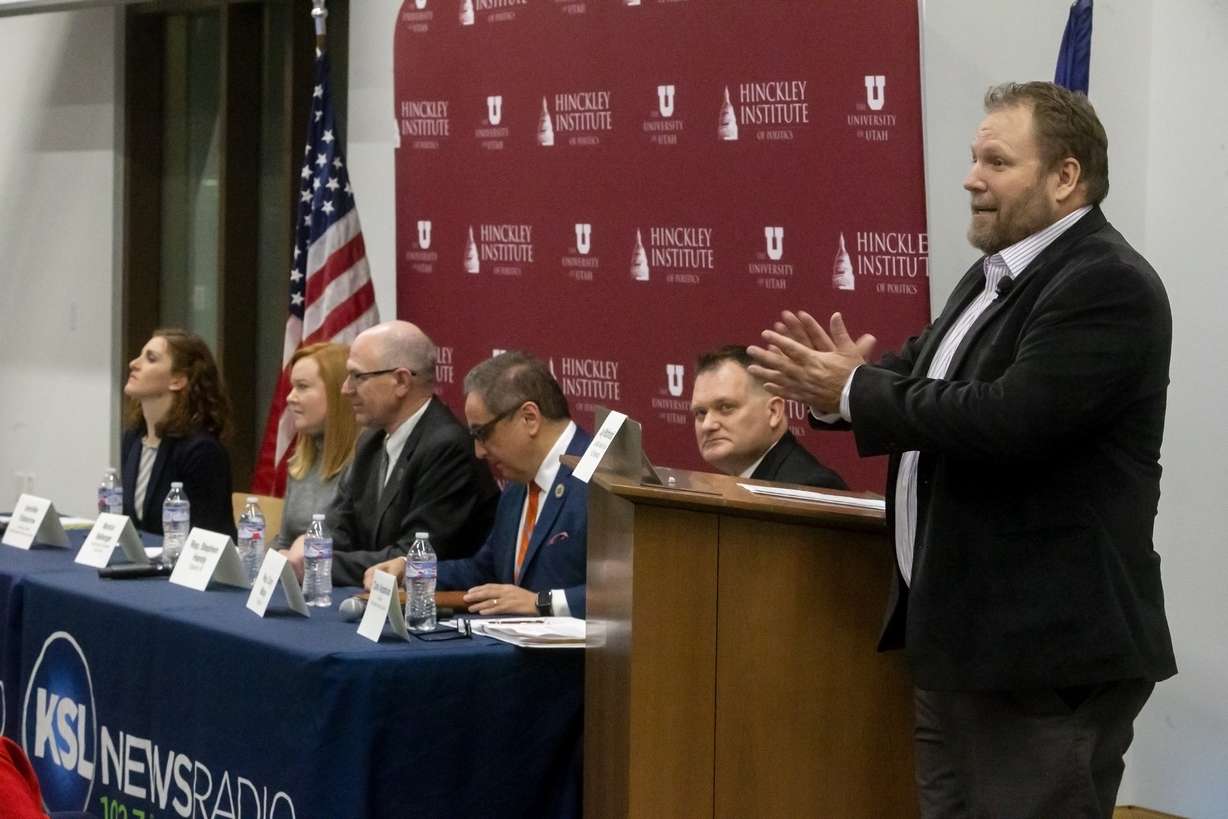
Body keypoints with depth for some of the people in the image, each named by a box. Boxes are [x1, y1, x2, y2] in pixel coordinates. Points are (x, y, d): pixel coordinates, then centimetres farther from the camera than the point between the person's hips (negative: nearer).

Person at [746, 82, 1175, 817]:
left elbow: (1007, 419, -27)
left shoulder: (1106, 285, -17)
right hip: (964, 634, 10)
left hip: (1048, 648, -10)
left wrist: (854, 391, -17)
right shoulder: (999, 276, 15)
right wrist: (841, 377, -5)